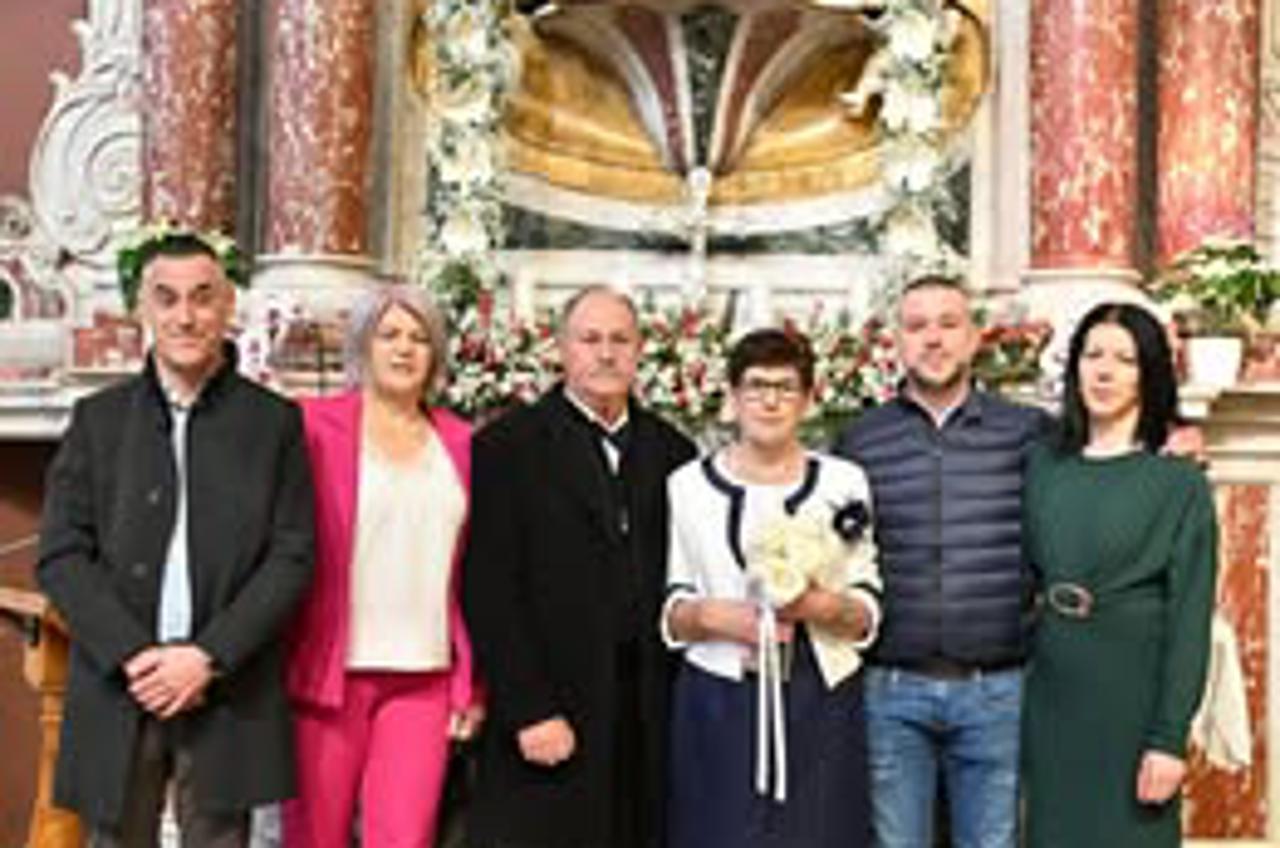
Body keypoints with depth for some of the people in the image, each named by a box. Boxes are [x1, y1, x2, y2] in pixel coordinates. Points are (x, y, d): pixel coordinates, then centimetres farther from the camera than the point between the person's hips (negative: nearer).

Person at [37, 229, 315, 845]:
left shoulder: (275, 421, 5)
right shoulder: (98, 418, 8)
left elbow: (293, 557, -1)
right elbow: (60, 556, 3)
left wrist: (209, 657, -11)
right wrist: (133, 655, -10)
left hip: (228, 695, -1)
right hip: (119, 689, 1)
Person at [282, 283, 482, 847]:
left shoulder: (459, 442, 10)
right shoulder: (316, 424, 1)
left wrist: (471, 682, 7)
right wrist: (276, 666, -3)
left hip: (425, 677, 2)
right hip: (328, 669, -2)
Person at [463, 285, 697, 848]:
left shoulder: (670, 452, 12)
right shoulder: (508, 446, 0)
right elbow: (489, 592, -6)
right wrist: (529, 712, -12)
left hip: (649, 718, 4)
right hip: (545, 711, -3)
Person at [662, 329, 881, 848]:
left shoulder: (844, 483, 5)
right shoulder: (687, 484, 4)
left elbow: (868, 615, 6)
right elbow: (668, 613, 6)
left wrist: (823, 606, -14)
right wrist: (714, 616, -14)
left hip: (822, 703, 1)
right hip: (717, 705, 0)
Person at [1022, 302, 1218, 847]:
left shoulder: (1180, 484, -5)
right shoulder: (1043, 467, 6)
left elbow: (1189, 617, -8)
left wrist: (1170, 737, -13)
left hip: (1133, 698, -3)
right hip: (1053, 697, 3)